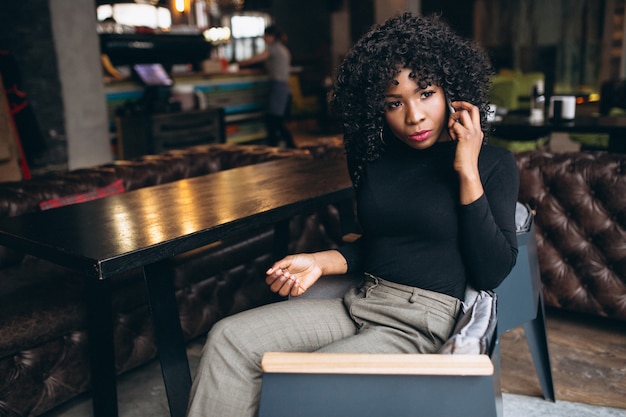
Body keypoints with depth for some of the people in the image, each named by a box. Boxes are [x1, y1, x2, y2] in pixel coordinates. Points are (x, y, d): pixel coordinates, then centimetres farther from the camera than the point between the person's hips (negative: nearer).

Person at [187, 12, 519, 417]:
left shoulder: (494, 163, -4)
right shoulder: (377, 156, 10)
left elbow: (492, 272, -12)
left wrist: (468, 171, -16)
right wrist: (319, 262, 2)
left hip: (424, 321, -5)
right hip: (362, 303, 6)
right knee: (229, 339, -12)